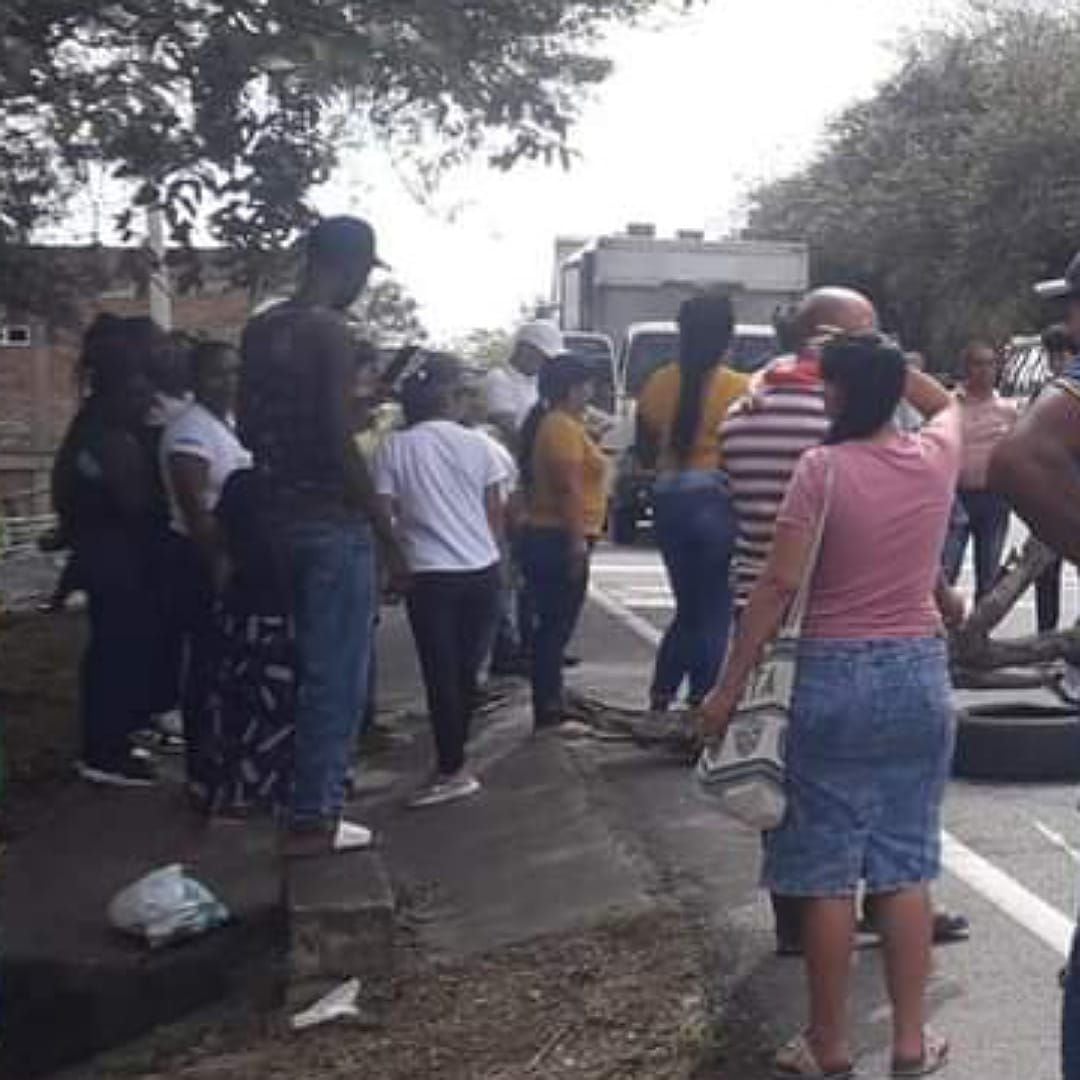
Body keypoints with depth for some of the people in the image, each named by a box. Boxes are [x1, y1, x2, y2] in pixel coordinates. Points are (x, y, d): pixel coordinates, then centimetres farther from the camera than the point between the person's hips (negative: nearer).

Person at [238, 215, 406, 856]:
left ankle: (314, 794, 28)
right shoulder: (332, 333, -15)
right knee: (338, 675, 0)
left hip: (284, 516, 8)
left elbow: (248, 427, 14)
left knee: (312, 666, 19)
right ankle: (313, 818, 5)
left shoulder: (261, 330, 9)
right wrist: (389, 534, -14)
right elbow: (341, 444, -20)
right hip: (334, 523, -8)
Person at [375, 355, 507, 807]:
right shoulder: (476, 443, 4)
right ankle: (454, 759, 19)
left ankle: (453, 769, 2)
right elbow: (495, 513, 7)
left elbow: (384, 514, -3)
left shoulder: (394, 447, -1)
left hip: (430, 574, -2)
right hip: (482, 571, 2)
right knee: (466, 671, 11)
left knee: (442, 674, 2)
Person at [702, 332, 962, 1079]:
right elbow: (947, 400, 26)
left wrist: (731, 686, -10)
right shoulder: (937, 456, 0)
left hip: (836, 677, -4)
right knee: (906, 866, 12)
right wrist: (887, 362, 20)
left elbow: (780, 584, -15)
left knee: (828, 871, 6)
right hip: (921, 675, 4)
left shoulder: (822, 468, -12)